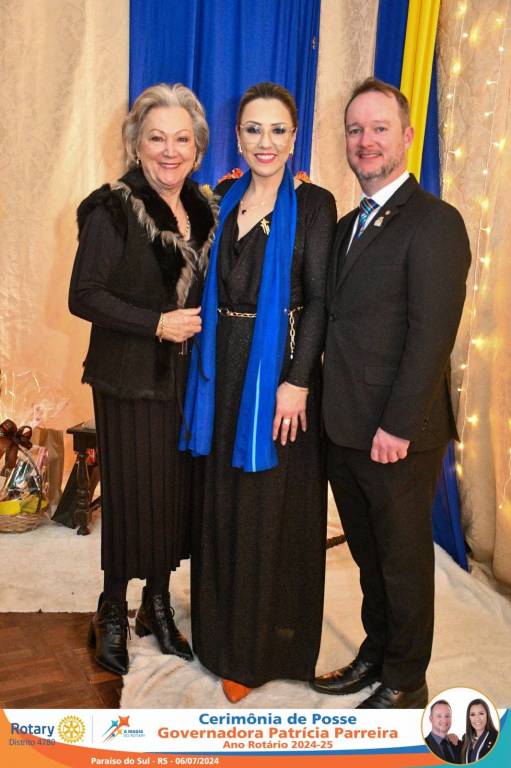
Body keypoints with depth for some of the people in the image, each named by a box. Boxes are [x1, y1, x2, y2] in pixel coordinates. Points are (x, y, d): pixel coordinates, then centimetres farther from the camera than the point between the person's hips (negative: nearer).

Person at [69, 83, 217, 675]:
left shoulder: (204, 209, 9)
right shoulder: (112, 209, -10)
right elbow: (83, 297, -14)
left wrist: (203, 324, 0)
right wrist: (157, 323, -18)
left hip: (189, 378, 6)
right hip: (131, 380, -5)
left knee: (177, 491, 12)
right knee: (130, 494, 3)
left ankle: (158, 604, 31)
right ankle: (112, 613, 25)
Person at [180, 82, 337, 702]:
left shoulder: (312, 204, -6)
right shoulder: (223, 201, 10)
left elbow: (319, 298, -10)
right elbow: (214, 286, 11)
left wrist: (298, 381, -17)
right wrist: (211, 366, 3)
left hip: (280, 370, -5)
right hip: (225, 370, 5)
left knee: (273, 508, 4)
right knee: (223, 503, 13)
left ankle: (265, 646, 21)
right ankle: (226, 634, 31)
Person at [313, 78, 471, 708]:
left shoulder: (435, 223, -12)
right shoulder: (348, 224, 14)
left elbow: (431, 336, -18)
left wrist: (397, 426, -20)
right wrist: (324, 400, 7)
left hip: (397, 434, -7)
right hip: (344, 429, 7)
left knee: (403, 557, 9)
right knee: (369, 553, 20)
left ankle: (405, 681, 29)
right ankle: (375, 654, 39)